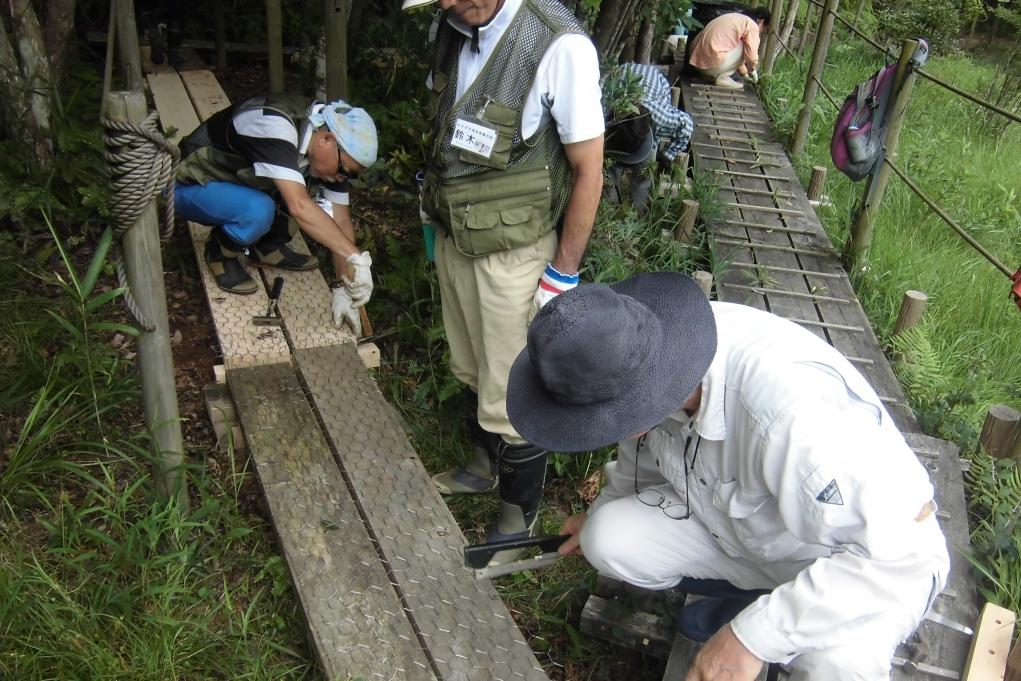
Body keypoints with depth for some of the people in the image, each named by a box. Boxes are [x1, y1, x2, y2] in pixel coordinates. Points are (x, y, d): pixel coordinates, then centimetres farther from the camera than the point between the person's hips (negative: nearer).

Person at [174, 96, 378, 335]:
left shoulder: (330, 153, -12)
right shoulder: (275, 125, -36)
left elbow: (340, 220, -10)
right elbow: (299, 207, -46)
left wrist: (345, 291, -14)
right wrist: (355, 257, -48)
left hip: (234, 180, 7)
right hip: (189, 187, -7)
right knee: (259, 211, -35)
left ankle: (267, 245, 5)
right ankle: (221, 253, -4)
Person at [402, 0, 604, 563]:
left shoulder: (560, 46, -23)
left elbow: (588, 168, -17)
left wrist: (563, 274, -14)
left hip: (514, 253, -7)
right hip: (454, 238, 7)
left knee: (513, 398, 4)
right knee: (471, 369, 23)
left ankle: (518, 522, 26)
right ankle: (482, 468, 48)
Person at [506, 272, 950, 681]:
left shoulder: (790, 405, -42)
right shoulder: (645, 354, -19)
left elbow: (905, 543, -34)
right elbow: (646, 446, 4)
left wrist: (755, 635, -33)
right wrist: (602, 514, 21)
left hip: (881, 561, -6)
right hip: (738, 524, 6)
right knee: (608, 541, -13)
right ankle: (746, 593, 11)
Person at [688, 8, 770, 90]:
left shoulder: (735, 18, 26)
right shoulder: (752, 25, -1)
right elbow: (751, 58, -7)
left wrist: (744, 74, 39)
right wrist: (752, 71, 14)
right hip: (712, 63, -9)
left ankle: (709, 74, 16)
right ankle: (723, 77, 3)